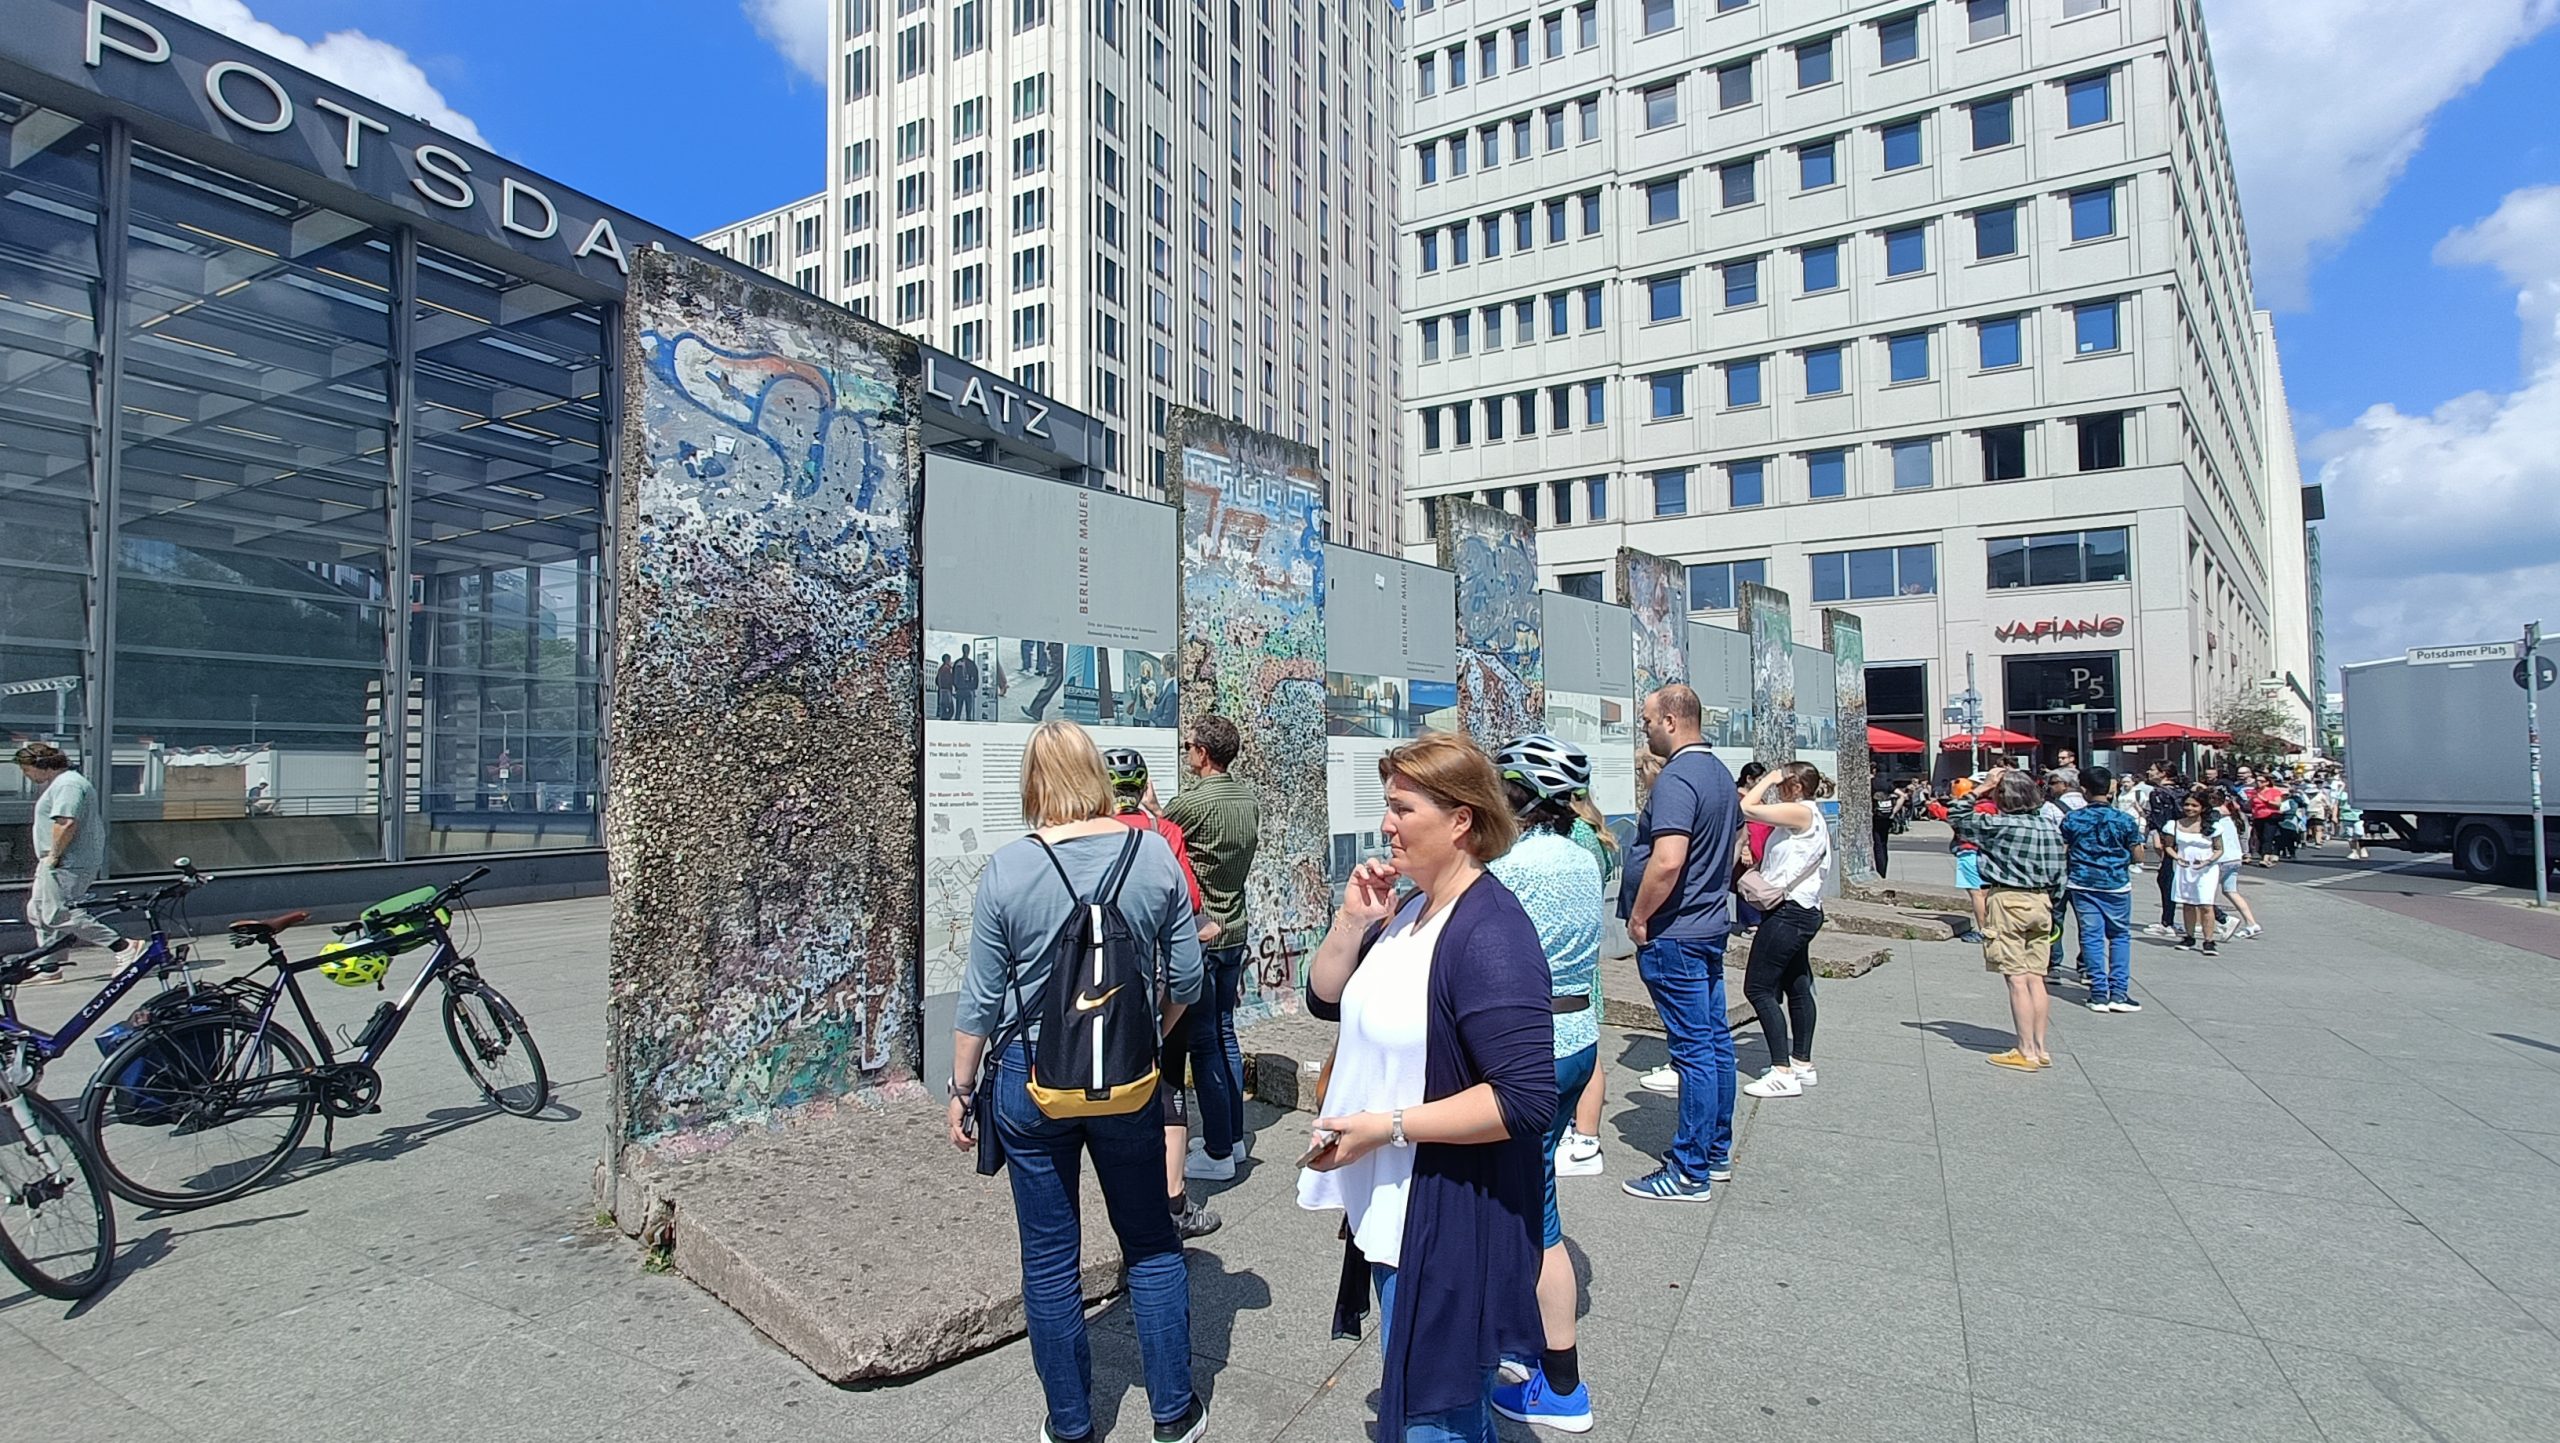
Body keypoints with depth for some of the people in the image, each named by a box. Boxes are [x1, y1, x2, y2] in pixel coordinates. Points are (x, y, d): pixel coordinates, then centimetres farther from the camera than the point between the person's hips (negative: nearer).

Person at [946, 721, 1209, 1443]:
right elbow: (1186, 979, -3)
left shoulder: (1008, 867, -12)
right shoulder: (1154, 854, -8)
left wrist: (962, 1090, 7)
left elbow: (981, 999, -6)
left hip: (1032, 1081, -1)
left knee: (1050, 1261, 15)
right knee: (1152, 1244, 19)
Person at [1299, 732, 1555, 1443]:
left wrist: (1386, 1126, -25)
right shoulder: (1405, 909, 3)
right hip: (1389, 1203, 9)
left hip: (1450, 1221, -9)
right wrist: (1352, 922, -6)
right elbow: (1325, 998, 11)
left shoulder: (1490, 934, -25)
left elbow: (1526, 1102, -30)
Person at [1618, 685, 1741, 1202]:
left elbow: (1667, 860, -30)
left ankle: (1689, 1173, 6)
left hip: (1673, 934, -10)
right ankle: (1716, 1152, 28)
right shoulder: (1720, 773, 12)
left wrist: (1639, 917, -18)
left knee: (1693, 1048, -4)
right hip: (1711, 925, 10)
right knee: (1715, 1040, 15)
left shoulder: (1676, 778, -20)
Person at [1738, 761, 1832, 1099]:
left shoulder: (1801, 812, -16)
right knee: (1798, 988, 15)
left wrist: (1769, 779, -9)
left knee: (1758, 988, -9)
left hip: (1788, 912, -11)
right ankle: (1802, 1064, 23)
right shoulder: (1810, 816, 16)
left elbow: (1748, 808, -22)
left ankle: (1783, 1072, -9)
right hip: (1803, 911, 11)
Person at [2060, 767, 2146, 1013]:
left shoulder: (2072, 820, -4)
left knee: (2091, 936, 4)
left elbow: (2062, 853, 1)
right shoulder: (2124, 820, -5)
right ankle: (2118, 992, 6)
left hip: (2082, 884, 0)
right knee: (2120, 935, 11)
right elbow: (2137, 854, 3)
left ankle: (2099, 994, 3)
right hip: (2116, 884, 0)